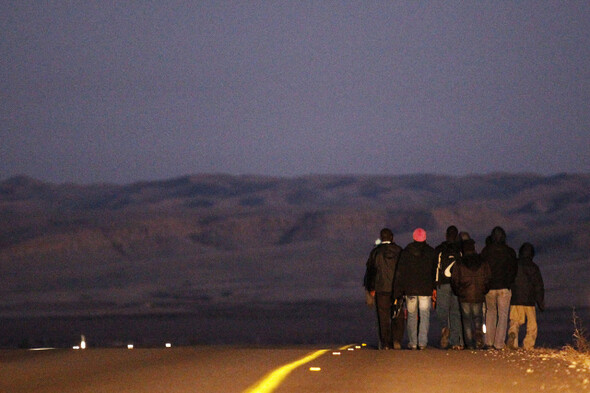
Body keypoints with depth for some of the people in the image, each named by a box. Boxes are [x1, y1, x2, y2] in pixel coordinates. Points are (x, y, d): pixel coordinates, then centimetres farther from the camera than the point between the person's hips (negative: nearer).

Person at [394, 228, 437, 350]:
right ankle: (422, 342, -7)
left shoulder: (406, 252, 1)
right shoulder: (431, 252, 2)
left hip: (410, 289, 0)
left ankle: (412, 342, 5)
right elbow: (435, 271, 3)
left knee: (412, 316, 8)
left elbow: (400, 272, 1)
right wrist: (434, 288, 9)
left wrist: (397, 291, 3)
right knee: (424, 315, 3)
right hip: (426, 289, 0)